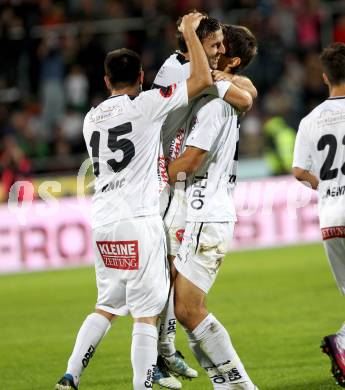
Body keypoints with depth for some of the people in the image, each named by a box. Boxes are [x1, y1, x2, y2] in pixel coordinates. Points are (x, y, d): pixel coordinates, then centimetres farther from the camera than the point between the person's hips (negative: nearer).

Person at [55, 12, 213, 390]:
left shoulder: (91, 118, 15)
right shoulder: (145, 104, -4)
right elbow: (202, 79, -6)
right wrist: (189, 32, 6)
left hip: (102, 222, 7)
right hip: (138, 220, -7)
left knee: (107, 306, 17)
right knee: (146, 313, -4)